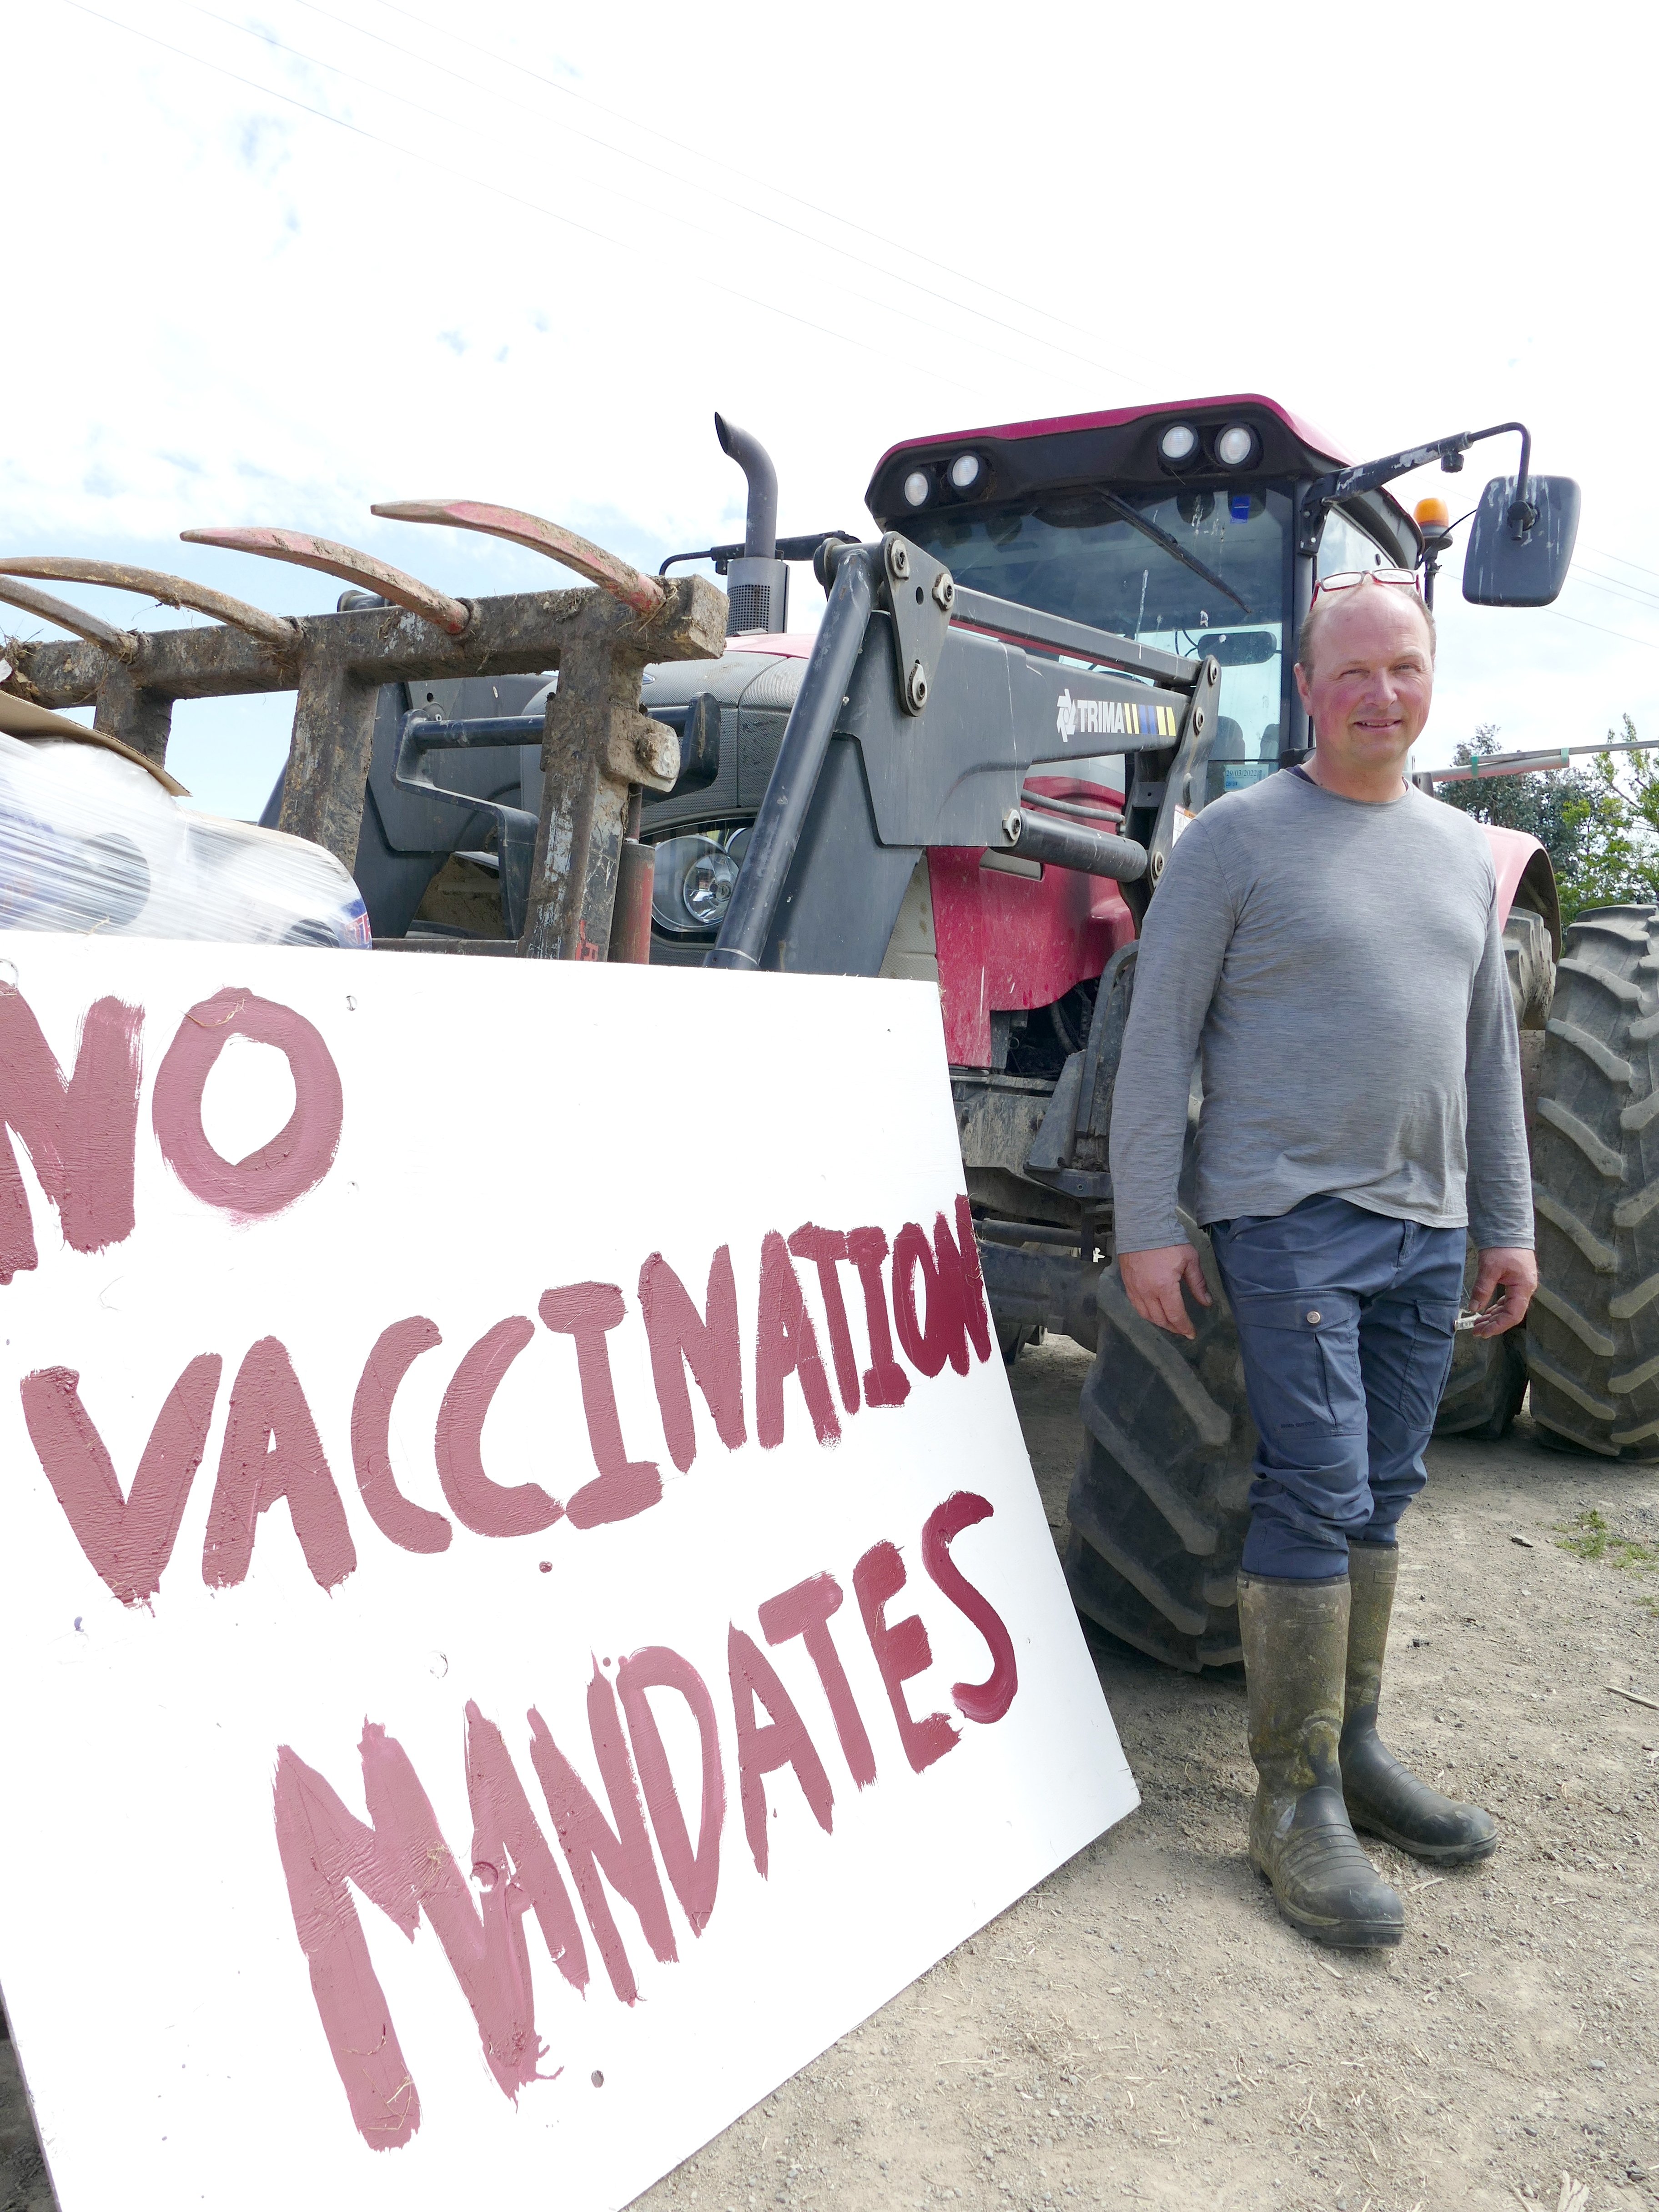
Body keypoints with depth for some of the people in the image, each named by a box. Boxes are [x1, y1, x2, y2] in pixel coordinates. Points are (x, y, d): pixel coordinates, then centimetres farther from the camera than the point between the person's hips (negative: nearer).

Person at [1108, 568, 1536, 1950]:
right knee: (1316, 1498, -8)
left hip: (1426, 1228, 6)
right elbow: (1160, 1039, -7)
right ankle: (1297, 1803, 3)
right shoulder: (1238, 838, -4)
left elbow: (1489, 1049, 18)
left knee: (1381, 1500, 12)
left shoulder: (1461, 849, 14)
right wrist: (1146, 1224, -11)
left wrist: (1508, 1225, 14)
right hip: (1292, 1217, -6)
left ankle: (1356, 1752, 25)